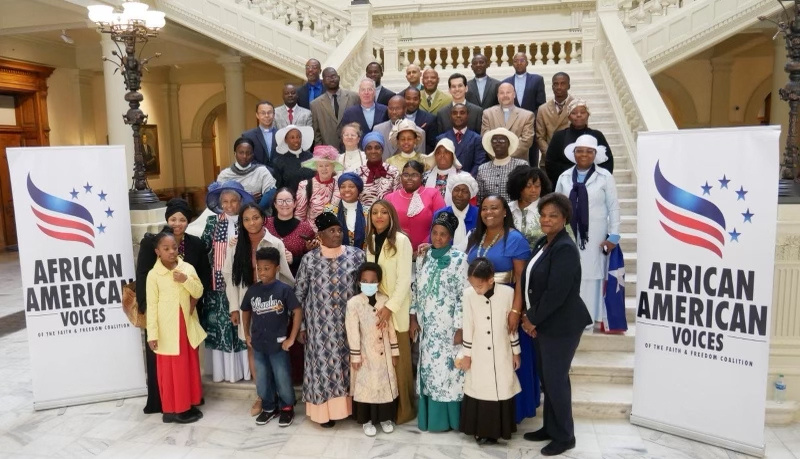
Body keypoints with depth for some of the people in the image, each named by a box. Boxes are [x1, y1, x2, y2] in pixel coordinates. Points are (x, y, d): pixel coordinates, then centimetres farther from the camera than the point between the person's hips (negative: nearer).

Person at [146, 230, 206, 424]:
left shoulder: (188, 268, 1)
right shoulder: (153, 274, -9)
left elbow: (199, 293, 0)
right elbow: (152, 305, -8)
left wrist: (186, 280, -18)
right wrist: (152, 334, -10)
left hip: (188, 326, 4)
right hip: (167, 329, -4)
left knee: (190, 366, 11)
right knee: (170, 369, 4)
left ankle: (188, 404, 25)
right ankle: (172, 409, 15)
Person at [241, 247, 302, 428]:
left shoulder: (284, 289, -13)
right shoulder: (252, 290, 1)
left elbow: (298, 312, -13)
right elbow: (245, 312, 16)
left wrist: (291, 339, -12)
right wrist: (247, 335, 13)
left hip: (278, 344, -4)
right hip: (258, 345, 4)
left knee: (282, 379, 7)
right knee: (262, 381, 15)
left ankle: (287, 408, 28)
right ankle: (269, 408, 34)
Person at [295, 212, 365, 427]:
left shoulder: (357, 255, -1)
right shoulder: (309, 259, -3)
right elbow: (299, 293, 2)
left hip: (349, 321, 1)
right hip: (321, 324, -1)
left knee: (348, 361, 8)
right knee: (323, 362, 6)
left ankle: (350, 404, 24)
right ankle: (324, 409, 20)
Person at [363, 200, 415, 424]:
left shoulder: (401, 240, -10)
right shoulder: (371, 240, 10)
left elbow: (404, 279, -14)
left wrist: (390, 307, -19)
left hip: (396, 308, -5)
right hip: (375, 306, 5)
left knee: (399, 360, 0)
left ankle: (403, 408, 13)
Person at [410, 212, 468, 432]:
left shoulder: (459, 259, -9)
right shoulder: (423, 258, 7)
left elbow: (464, 295, -10)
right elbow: (417, 290, 11)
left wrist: (460, 328, -13)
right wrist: (414, 319, 8)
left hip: (449, 327, -5)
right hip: (427, 326, 5)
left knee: (449, 369, 1)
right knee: (428, 368, 11)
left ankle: (448, 417, 15)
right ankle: (431, 415, 24)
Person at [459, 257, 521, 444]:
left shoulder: (507, 292, -15)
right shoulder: (468, 294, -13)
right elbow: (468, 326, -4)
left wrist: (516, 352, 4)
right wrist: (466, 354, 1)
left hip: (502, 354, 0)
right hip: (478, 355, 0)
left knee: (501, 390, 7)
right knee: (477, 390, 7)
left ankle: (496, 430, 23)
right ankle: (480, 430, 23)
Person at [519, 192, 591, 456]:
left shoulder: (565, 248, -19)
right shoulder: (543, 244, 9)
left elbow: (556, 293, -23)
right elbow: (531, 283, 12)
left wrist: (532, 320, -13)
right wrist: (529, 317, 1)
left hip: (561, 325, -9)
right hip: (543, 323, 9)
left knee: (556, 380, 1)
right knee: (547, 379, 17)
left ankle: (565, 436, 19)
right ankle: (550, 428, 32)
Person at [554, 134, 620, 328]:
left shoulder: (605, 177, -3)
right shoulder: (564, 178, 6)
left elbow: (613, 207, -2)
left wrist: (613, 235, -6)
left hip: (595, 237, -2)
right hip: (568, 235, 3)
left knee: (591, 275, 4)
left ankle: (590, 317, 14)